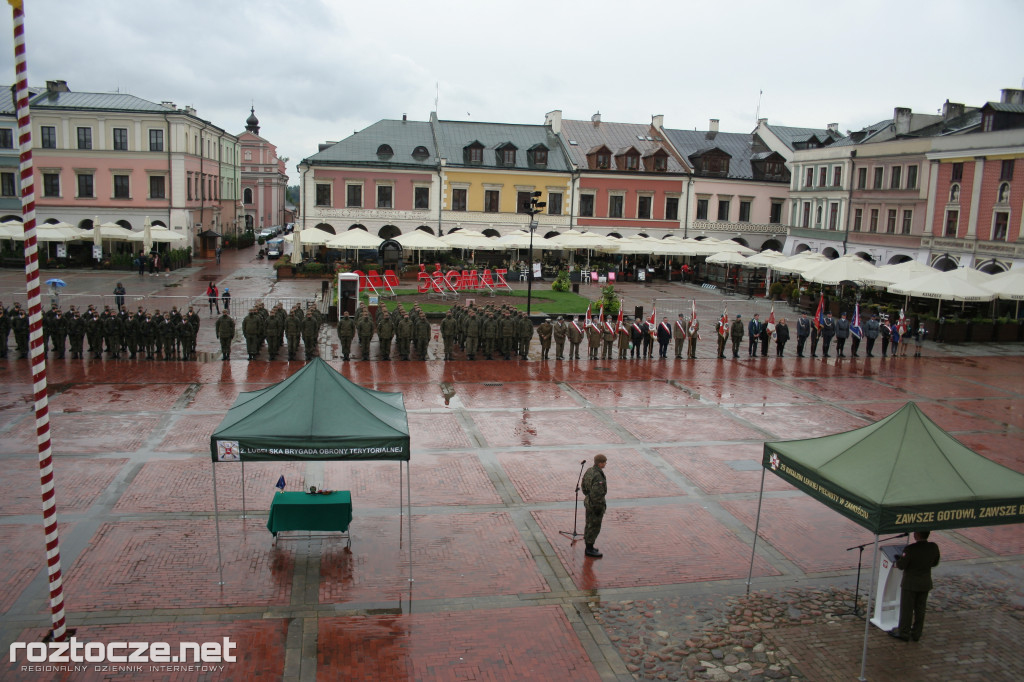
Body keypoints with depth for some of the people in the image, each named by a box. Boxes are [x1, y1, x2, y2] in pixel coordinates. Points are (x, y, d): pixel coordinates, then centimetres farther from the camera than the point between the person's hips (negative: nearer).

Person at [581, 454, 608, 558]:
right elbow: (596, 493, -28)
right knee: (594, 527, 2)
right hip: (596, 504, -9)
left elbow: (583, 486, 13)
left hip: (588, 501, 9)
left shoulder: (589, 471, 2)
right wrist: (598, 507, -20)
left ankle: (588, 547, 31)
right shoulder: (598, 476, -27)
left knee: (589, 524, 19)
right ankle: (589, 549, 11)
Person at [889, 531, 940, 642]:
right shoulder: (934, 547, -10)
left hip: (910, 583, -5)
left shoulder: (910, 549, -26)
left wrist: (898, 559, 3)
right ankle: (916, 633, 28)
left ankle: (903, 633, 20)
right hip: (925, 583, 5)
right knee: (920, 609, 17)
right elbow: (935, 563, 7)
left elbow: (901, 566, -18)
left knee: (906, 609, 9)